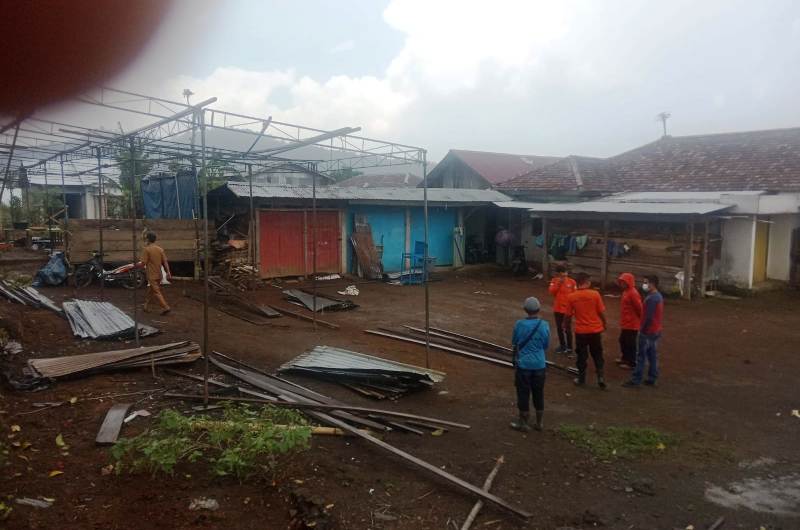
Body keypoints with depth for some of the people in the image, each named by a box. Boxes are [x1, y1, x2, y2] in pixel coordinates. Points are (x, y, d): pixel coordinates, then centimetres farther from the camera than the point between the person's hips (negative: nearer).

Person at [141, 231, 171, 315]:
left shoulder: (147, 249, -12)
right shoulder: (160, 249, 5)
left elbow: (144, 262, -13)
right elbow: (165, 262, 1)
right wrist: (168, 272, 2)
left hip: (152, 275, -6)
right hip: (158, 274, 7)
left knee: (156, 292, -5)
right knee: (150, 291, 19)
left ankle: (165, 307, -14)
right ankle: (146, 307, 28)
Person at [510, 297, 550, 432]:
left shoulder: (519, 324, -13)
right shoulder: (544, 325, -8)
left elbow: (514, 342, 1)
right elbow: (546, 346, 3)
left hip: (523, 364, -2)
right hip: (539, 365, 2)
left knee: (523, 393, 8)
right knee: (538, 393, 14)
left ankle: (523, 423, 16)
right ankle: (539, 423, 24)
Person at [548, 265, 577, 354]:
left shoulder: (571, 282, -7)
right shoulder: (554, 281, 0)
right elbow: (551, 291, -13)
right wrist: (558, 283, -21)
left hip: (567, 309, -3)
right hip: (557, 309, 3)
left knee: (567, 328, 0)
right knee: (559, 328, 13)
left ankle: (569, 347, 12)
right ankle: (562, 345, 28)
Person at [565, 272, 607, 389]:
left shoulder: (571, 297, -8)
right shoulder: (595, 294, -9)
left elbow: (568, 315, -2)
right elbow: (602, 312, -4)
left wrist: (566, 326, 16)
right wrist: (604, 324, 13)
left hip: (581, 331, 0)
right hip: (595, 330, 0)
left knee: (582, 356, 13)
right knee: (598, 355, 16)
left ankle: (581, 379, 20)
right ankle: (600, 377, 11)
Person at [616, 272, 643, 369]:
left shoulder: (633, 293, -20)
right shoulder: (625, 292, 10)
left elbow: (639, 307, -20)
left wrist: (640, 320, -8)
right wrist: (622, 320, 16)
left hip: (632, 324, -10)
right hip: (625, 323, 10)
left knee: (630, 343, -1)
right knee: (623, 341, 19)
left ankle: (631, 362, 9)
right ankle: (625, 358, 34)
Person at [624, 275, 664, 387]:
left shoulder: (651, 298, -21)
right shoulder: (659, 296, 11)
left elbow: (648, 317, -24)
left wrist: (642, 329, -16)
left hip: (648, 331, -10)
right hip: (656, 331, 10)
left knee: (641, 356, -6)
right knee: (652, 355, 13)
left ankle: (635, 381, -3)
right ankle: (651, 379, 19)